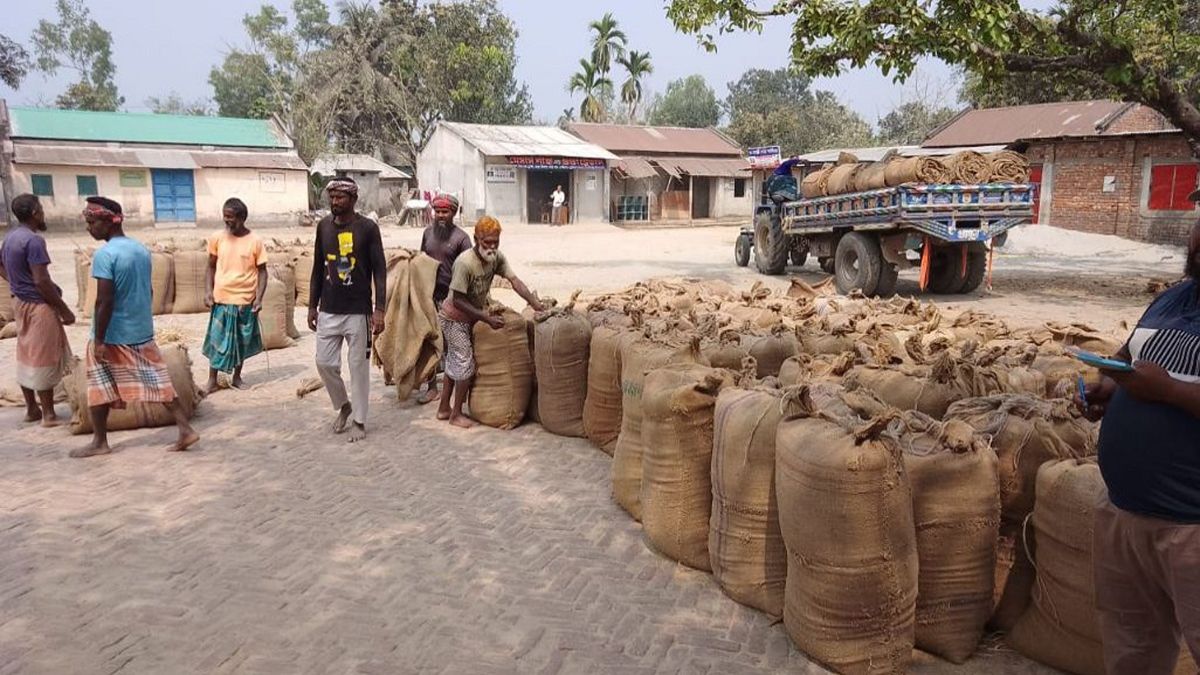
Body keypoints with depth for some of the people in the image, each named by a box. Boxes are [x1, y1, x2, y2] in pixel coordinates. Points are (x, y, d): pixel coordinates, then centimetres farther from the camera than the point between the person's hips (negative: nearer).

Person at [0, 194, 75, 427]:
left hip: (21, 302, 9)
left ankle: (32, 408, 24)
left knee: (27, 356, 15)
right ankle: (49, 414, 3)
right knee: (44, 359, -3)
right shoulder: (33, 240, -19)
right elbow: (41, 281, -23)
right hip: (38, 305, -9)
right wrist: (64, 310, -17)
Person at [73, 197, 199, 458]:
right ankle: (186, 430, 3)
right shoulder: (142, 249, 6)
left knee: (99, 387, 9)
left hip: (114, 335, -7)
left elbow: (104, 301, -21)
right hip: (143, 331, 7)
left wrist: (99, 340, -17)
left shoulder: (104, 254, -17)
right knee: (158, 382, 7)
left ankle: (100, 442, 18)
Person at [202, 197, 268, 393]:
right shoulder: (217, 238, -1)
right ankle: (212, 381, 15)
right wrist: (208, 291, -3)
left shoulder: (255, 241, -6)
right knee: (217, 340, 5)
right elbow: (211, 267, 8)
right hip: (221, 300, 1)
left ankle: (237, 378, 27)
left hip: (245, 300, -1)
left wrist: (259, 298, -11)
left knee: (242, 341, 11)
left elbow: (261, 271, -2)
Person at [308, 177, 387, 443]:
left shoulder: (368, 228, -8)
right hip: (328, 310, 4)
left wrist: (379, 309, -15)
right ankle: (344, 406, 31)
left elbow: (380, 270, -8)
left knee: (358, 367, 3)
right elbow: (318, 268, 12)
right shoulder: (324, 226, 5)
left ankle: (359, 421, 16)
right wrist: (312, 305, 10)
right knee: (324, 363, 7)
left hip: (358, 310, -4)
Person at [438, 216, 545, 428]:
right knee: (465, 363, -4)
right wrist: (487, 318, -31)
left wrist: (536, 304, -28)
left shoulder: (497, 257, -10)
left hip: (468, 318, 8)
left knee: (455, 362, 17)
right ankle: (456, 414, 10)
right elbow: (457, 301, -28)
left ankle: (444, 408, 31)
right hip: (454, 318, -8)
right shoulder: (465, 263, -30)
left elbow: (514, 280, -17)